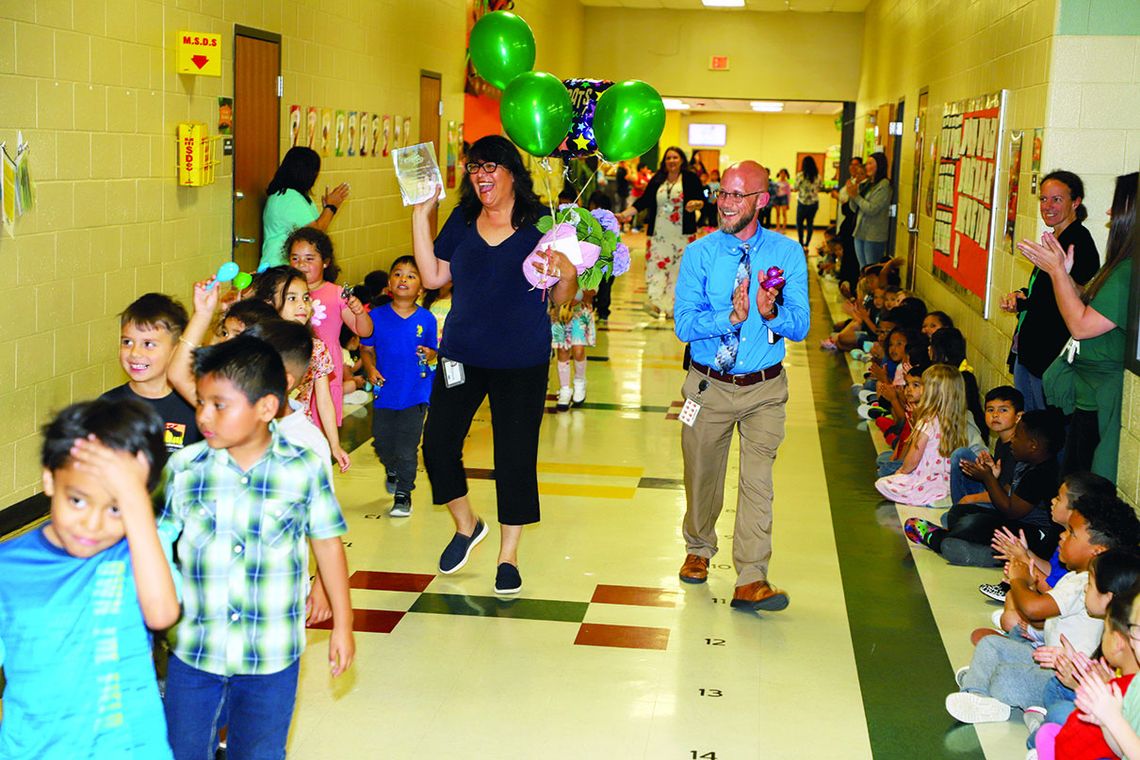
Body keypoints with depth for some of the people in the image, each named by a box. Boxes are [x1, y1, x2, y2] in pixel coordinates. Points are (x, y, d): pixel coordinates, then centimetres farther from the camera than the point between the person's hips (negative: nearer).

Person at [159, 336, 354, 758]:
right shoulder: (183, 468, -7)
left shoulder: (304, 469, -10)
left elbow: (327, 542, 2)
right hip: (193, 651, 1)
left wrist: (342, 624, 7)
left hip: (272, 658, -1)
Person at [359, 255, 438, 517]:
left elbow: (433, 351, 6)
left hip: (415, 393, -2)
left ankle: (403, 494, 17)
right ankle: (392, 470, 47)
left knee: (406, 448, 0)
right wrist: (371, 368, -12)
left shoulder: (426, 319, -4)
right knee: (382, 444, 13)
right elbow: (366, 348, 5)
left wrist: (429, 355, -16)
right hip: (385, 391, 2)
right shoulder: (377, 316, -4)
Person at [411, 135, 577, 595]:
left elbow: (560, 298, -3)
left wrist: (567, 273, -25)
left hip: (522, 362, -3)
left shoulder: (540, 225, -6)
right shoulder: (462, 221, 5)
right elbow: (433, 276, 1)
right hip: (462, 355, 3)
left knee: (515, 457, 4)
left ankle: (508, 555, 22)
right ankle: (466, 525, 29)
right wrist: (421, 215, 0)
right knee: (437, 444, 2)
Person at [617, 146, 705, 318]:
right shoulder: (657, 180, 8)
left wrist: (695, 204, -24)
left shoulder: (690, 178, 0)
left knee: (679, 268, -2)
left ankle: (672, 307, 3)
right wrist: (624, 213, -3)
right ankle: (656, 302, -11)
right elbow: (643, 201, 7)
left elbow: (702, 200, -1)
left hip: (682, 234, -2)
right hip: (658, 233, 3)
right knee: (655, 267, -7)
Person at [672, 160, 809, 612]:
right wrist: (731, 317, -28)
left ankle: (751, 581, -3)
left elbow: (800, 326, -8)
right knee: (702, 474, 15)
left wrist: (771, 312, -29)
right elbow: (683, 324, -12)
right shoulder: (700, 254, -4)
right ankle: (698, 550, 40)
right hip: (709, 385, 1)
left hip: (765, 389, -1)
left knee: (758, 479, -7)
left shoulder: (787, 254, -4)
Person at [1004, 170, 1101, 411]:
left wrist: (1023, 304, -14)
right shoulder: (1054, 240, 14)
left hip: (1051, 355, -10)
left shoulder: (1079, 242, -16)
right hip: (1026, 351, 10)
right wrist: (1021, 295, 3)